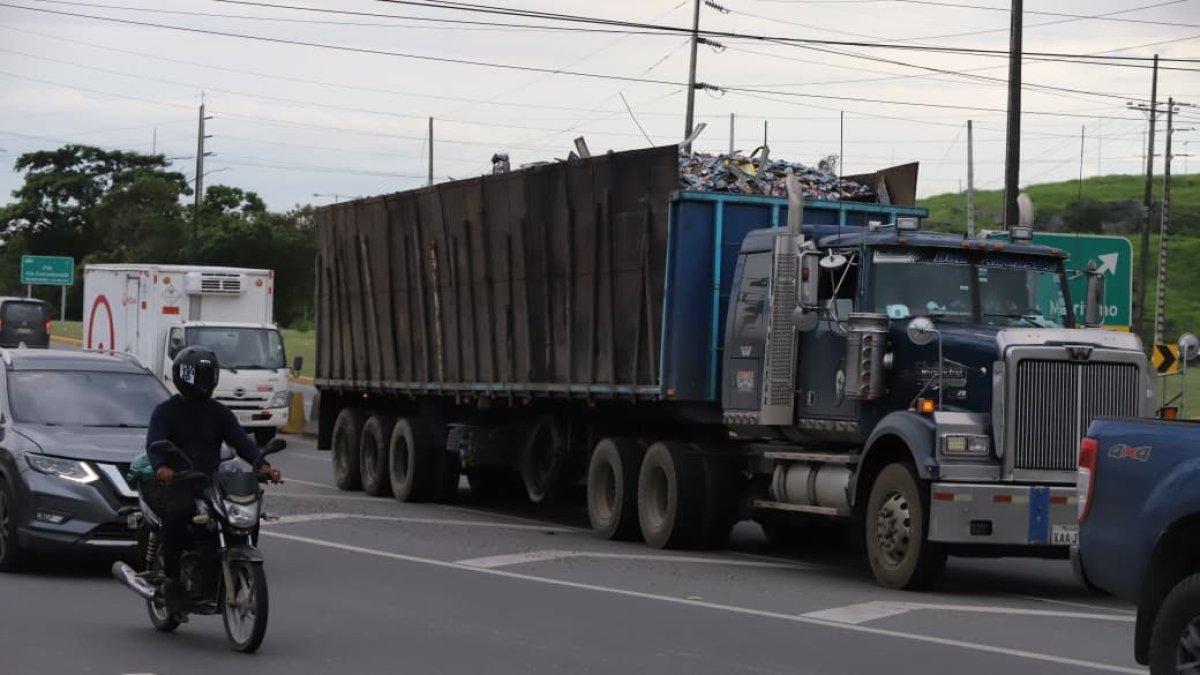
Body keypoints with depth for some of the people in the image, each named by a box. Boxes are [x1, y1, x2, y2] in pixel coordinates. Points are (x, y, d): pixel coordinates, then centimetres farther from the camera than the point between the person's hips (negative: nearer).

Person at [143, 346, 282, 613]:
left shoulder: (219, 413, 18)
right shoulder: (165, 411, 6)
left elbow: (241, 441, 3)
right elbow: (154, 444, -12)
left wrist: (262, 464, -18)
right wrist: (161, 466, -37)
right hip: (176, 482, -4)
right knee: (177, 512, -37)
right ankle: (172, 580, -22)